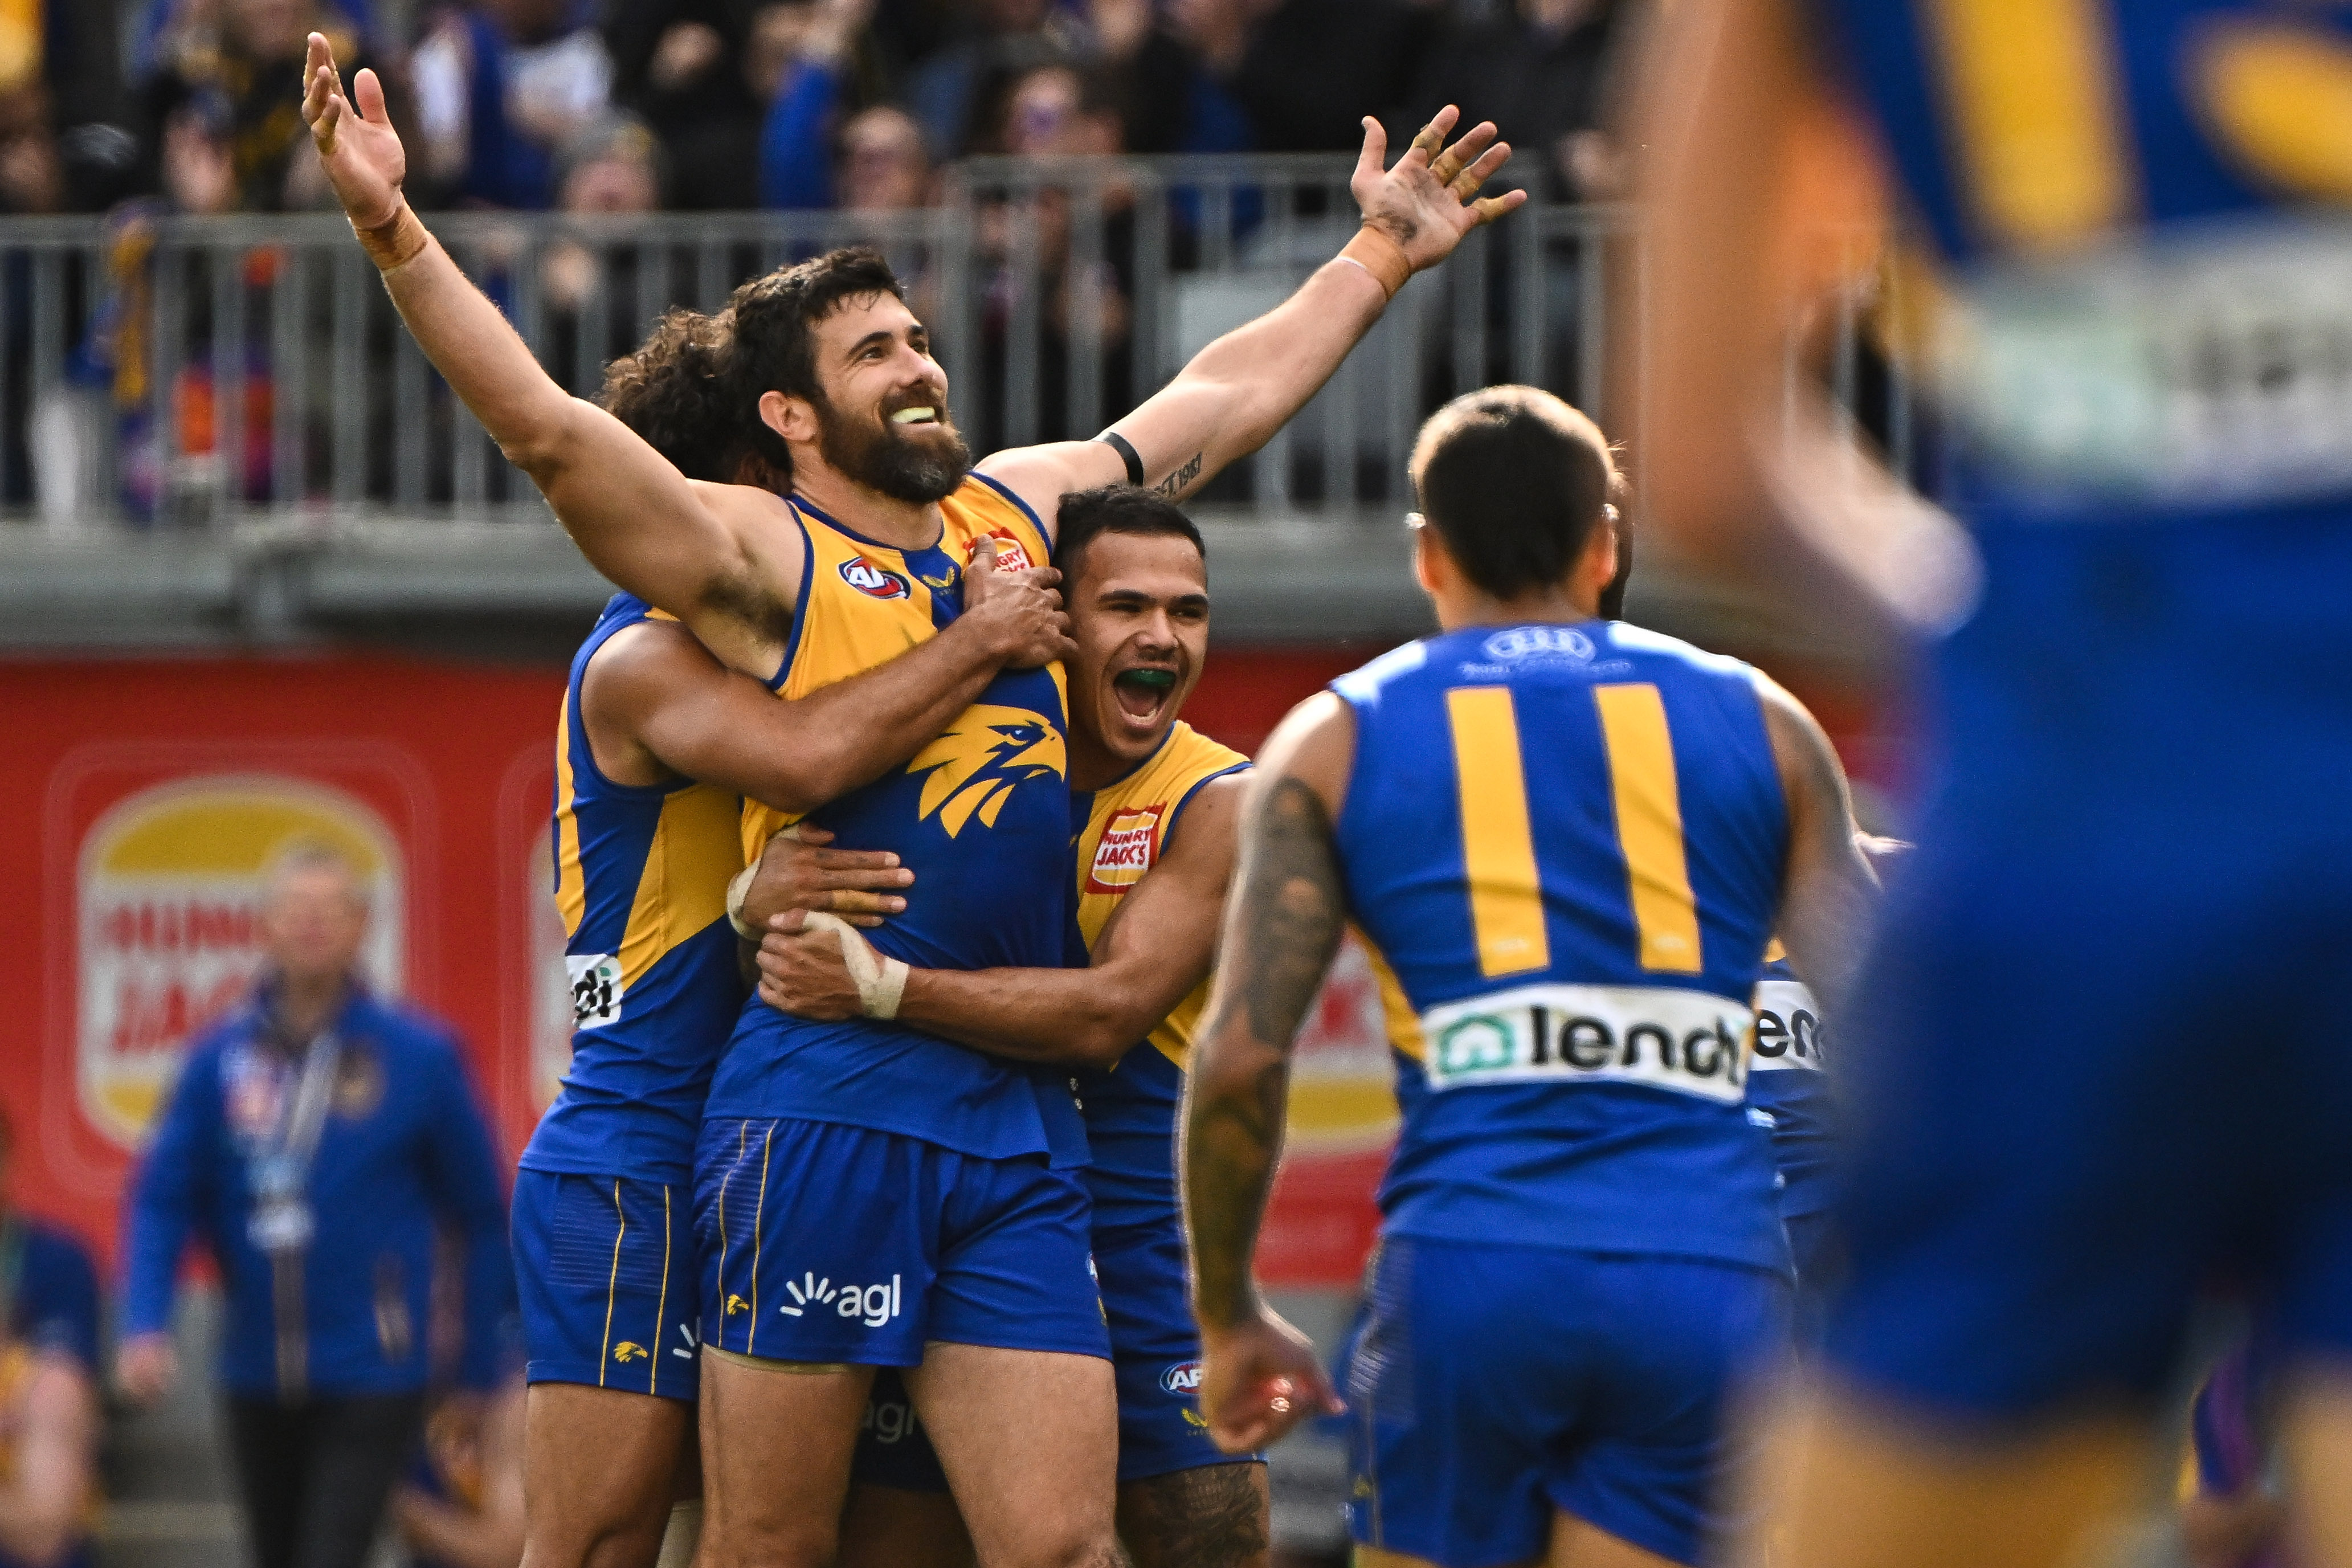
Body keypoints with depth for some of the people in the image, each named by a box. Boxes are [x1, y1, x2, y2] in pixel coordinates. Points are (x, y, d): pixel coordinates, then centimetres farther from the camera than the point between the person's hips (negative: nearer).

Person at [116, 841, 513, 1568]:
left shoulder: (419, 1056, -6)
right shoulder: (220, 1057, 0)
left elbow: (482, 1216, 0)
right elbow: (161, 1199, 1)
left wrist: (481, 1368, 2)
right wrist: (143, 1325, -13)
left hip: (369, 1376, -4)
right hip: (258, 1373, 4)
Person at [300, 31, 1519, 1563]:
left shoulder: (1025, 508, 18)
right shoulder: (761, 557, -1)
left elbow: (1230, 395, 32)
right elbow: (547, 428, -14)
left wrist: (1385, 253, 40)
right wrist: (398, 233, -25)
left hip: (1021, 1125, 5)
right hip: (827, 1101, -5)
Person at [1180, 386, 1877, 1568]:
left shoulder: (1339, 738, 12)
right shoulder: (1757, 722, 15)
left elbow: (1240, 1058, 2)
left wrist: (1228, 1320, 14)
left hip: (1468, 1264, -1)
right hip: (1709, 1278, 1)